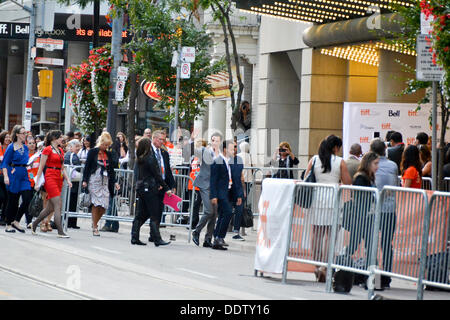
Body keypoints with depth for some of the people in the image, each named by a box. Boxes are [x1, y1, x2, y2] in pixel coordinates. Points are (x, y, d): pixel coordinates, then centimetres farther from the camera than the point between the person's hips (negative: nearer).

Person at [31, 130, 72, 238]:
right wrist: (37, 182, -9)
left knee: (51, 207, 10)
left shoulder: (61, 151, 17)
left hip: (58, 178, 8)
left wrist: (68, 179, 8)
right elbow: (41, 167, -6)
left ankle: (34, 224, 27)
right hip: (50, 177, -8)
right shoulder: (47, 150, -5)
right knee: (58, 205, -14)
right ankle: (60, 232, -17)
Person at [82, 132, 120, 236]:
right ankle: (95, 228, -1)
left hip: (105, 182, 4)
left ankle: (95, 223, 18)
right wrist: (85, 180, -6)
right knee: (96, 204, -8)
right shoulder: (93, 152, 0)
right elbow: (87, 166, 0)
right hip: (94, 180, -4)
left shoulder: (108, 154, 13)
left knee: (104, 205, -4)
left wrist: (114, 182, 10)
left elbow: (111, 169, 17)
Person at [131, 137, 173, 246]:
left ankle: (134, 237, 9)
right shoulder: (150, 158, -13)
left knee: (140, 215, 11)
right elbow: (157, 175, -12)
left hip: (140, 188, 7)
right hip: (150, 189, -7)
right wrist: (166, 188, -5)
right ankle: (157, 240, -3)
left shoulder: (139, 160, 9)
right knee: (154, 216, -4)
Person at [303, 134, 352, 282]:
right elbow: (347, 182, -2)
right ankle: (324, 266, -13)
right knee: (330, 235, -1)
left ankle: (317, 265, 13)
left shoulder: (314, 160, 5)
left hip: (316, 199, 3)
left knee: (317, 234, 10)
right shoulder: (340, 162, -2)